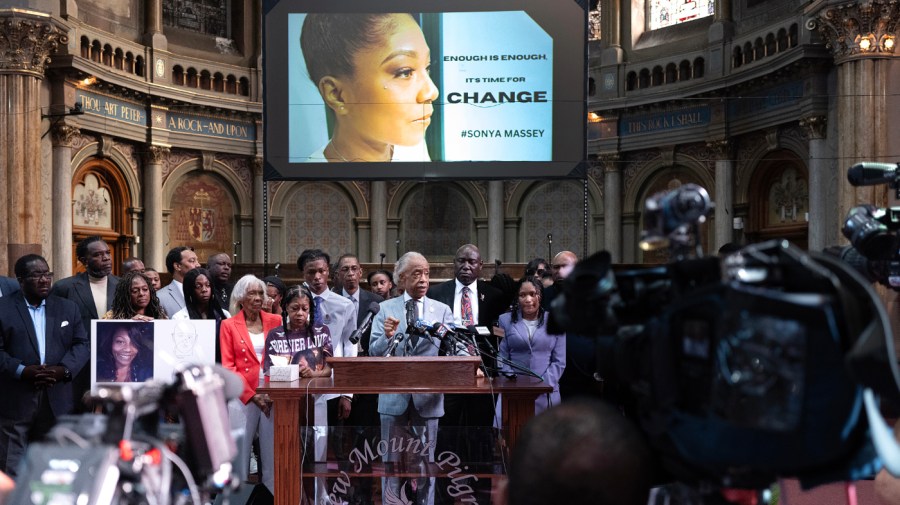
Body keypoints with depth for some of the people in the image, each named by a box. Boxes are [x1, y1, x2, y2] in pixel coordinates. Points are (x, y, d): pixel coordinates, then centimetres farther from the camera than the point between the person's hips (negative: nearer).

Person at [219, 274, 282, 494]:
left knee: (273, 455, 2)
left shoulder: (275, 321, 10)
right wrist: (252, 395, -10)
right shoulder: (229, 325, 5)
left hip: (273, 396, 2)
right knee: (240, 454, -2)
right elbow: (228, 366, 0)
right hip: (243, 396, -2)